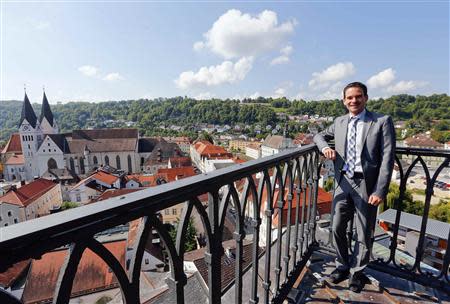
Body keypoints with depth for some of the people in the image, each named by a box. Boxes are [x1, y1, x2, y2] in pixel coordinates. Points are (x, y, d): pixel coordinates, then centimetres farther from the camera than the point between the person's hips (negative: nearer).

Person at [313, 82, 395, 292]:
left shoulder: (382, 121, -3)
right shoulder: (339, 122, 8)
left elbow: (387, 158, -7)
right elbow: (319, 135, 23)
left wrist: (380, 190, -14)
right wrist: (325, 147, -1)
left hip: (366, 184, -3)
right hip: (343, 182, 3)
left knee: (364, 233, 11)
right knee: (337, 228, 10)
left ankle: (357, 272, 34)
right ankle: (342, 266, 34)